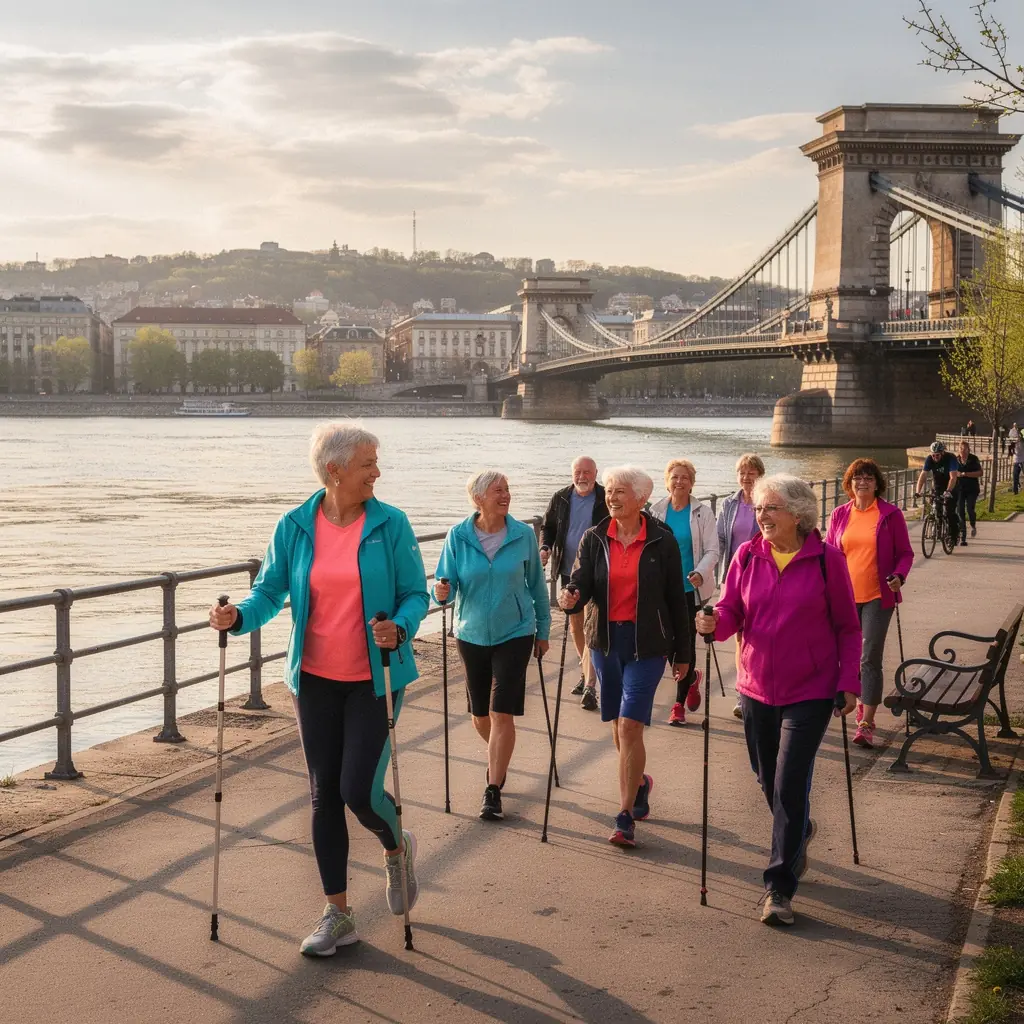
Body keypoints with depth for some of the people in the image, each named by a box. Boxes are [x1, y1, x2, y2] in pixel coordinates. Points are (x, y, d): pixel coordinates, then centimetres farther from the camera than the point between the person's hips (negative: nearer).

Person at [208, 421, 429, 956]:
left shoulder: (390, 524, -7)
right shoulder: (293, 527, -2)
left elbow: (416, 593, -5)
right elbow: (269, 590, 2)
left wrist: (400, 627, -25)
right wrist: (238, 616, -18)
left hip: (373, 678, -3)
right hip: (315, 677, 3)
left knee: (359, 791, -8)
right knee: (324, 793, 7)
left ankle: (397, 848, 28)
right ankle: (338, 915, 20)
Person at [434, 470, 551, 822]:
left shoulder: (523, 535, -8)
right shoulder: (458, 537, -8)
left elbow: (536, 585, 3)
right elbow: (446, 583, -4)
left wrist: (543, 630, 8)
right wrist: (441, 592, -28)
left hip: (514, 634, -2)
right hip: (471, 634, 2)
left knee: (502, 713, -9)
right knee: (480, 715, 13)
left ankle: (493, 790, -1)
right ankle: (498, 760, 44)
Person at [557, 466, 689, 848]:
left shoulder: (661, 541, -5)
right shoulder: (594, 539, 3)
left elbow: (675, 599, 1)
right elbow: (581, 583, -6)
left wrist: (683, 653, 4)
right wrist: (570, 598, -31)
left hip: (647, 643, -4)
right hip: (606, 639, 4)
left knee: (630, 725, -13)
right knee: (618, 723, 15)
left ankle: (625, 817, -8)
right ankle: (639, 784, 42)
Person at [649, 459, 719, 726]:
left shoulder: (702, 513, -4)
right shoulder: (656, 511, 4)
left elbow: (712, 550, -8)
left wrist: (700, 573, -26)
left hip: (691, 588, -3)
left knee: (685, 641, -1)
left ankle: (680, 703, 12)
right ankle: (691, 679, 37)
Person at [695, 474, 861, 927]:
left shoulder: (826, 560, -7)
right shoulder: (747, 556, 1)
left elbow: (848, 627, -1)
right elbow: (731, 613, 0)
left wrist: (848, 682, -5)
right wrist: (714, 622, -22)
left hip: (809, 692, -4)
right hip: (757, 687, 4)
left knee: (790, 787, -8)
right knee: (768, 780, 17)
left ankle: (779, 887, 0)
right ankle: (798, 832, 48)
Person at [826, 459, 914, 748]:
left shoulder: (890, 514, -2)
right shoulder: (839, 515, 7)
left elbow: (905, 552, 2)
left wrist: (899, 576, -15)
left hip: (877, 596, -4)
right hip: (845, 596, 4)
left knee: (870, 658, -9)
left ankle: (866, 723, -9)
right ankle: (862, 702, 34)